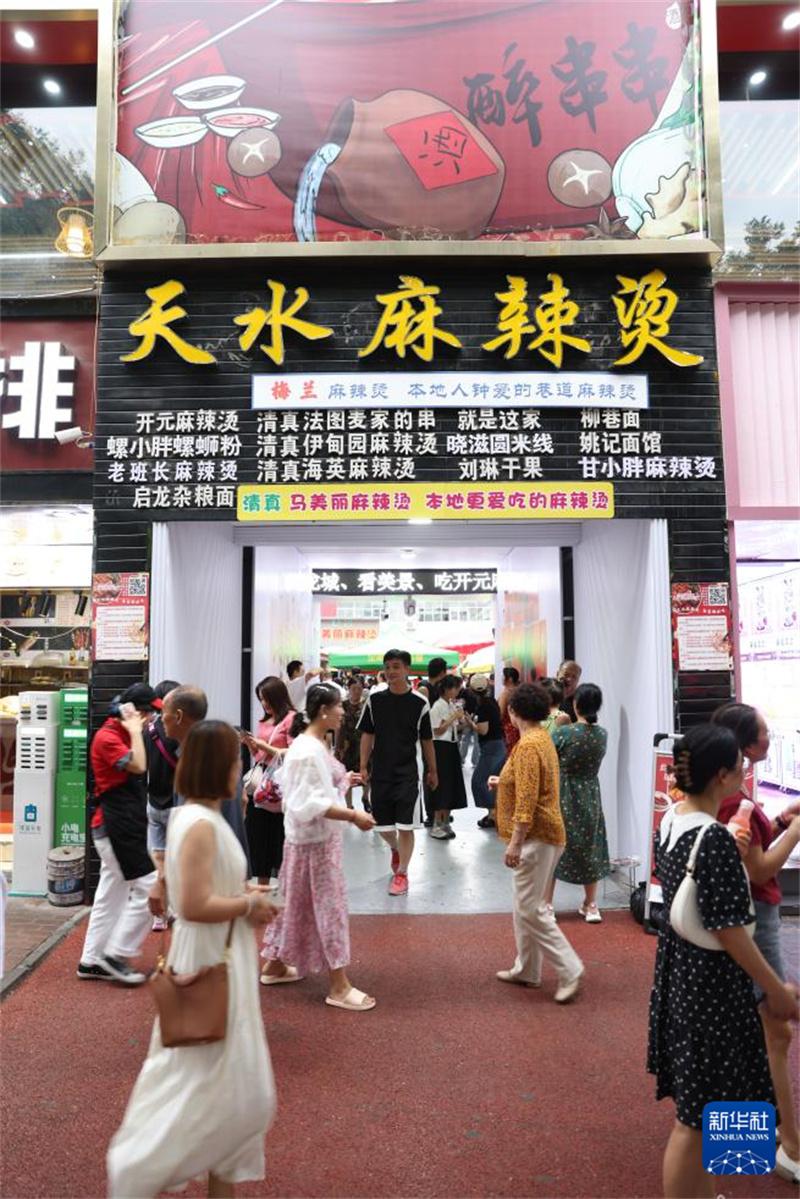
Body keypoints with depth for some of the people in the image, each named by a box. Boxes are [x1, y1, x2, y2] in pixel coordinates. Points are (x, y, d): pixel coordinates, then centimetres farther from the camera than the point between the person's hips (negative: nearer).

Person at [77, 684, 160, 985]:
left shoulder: (124, 735, 14)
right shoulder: (107, 737, -16)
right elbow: (138, 766, -27)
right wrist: (135, 729, -19)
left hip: (125, 827, 10)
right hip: (115, 827, -10)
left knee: (111, 893, 15)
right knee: (149, 889, -8)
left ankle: (91, 961, 25)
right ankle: (116, 954, 4)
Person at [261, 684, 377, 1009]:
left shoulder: (314, 744, 8)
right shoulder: (308, 750, -24)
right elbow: (312, 803, -28)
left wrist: (342, 781, 17)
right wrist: (354, 816, -30)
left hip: (318, 836, 10)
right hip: (314, 838, -10)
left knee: (299, 903, 19)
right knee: (329, 905, -2)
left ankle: (275, 965, 34)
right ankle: (339, 987, 8)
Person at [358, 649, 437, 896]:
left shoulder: (419, 702, -6)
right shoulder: (374, 698, -2)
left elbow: (426, 740, 3)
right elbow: (367, 734, 5)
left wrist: (432, 770, 8)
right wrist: (364, 767, 2)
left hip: (408, 772, -2)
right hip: (380, 771, 2)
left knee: (405, 826, -2)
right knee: (382, 824, 12)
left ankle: (401, 873, 14)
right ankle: (395, 850, 43)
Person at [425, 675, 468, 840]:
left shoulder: (453, 705, 10)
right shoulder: (437, 706, -12)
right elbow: (438, 731, -15)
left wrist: (460, 720, -3)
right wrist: (453, 717, -16)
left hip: (452, 747, 8)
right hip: (441, 748, -8)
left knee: (452, 785, 11)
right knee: (441, 785, -2)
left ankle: (445, 823, 22)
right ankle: (436, 825, 8)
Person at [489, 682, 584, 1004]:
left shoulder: (528, 745, -20)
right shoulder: (542, 737, 11)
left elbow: (527, 800, -24)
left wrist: (515, 842, -23)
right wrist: (503, 783, 23)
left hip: (536, 836, -10)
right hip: (538, 835, 10)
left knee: (530, 909, -3)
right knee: (525, 906, 17)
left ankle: (570, 971, 4)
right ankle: (526, 969, 26)